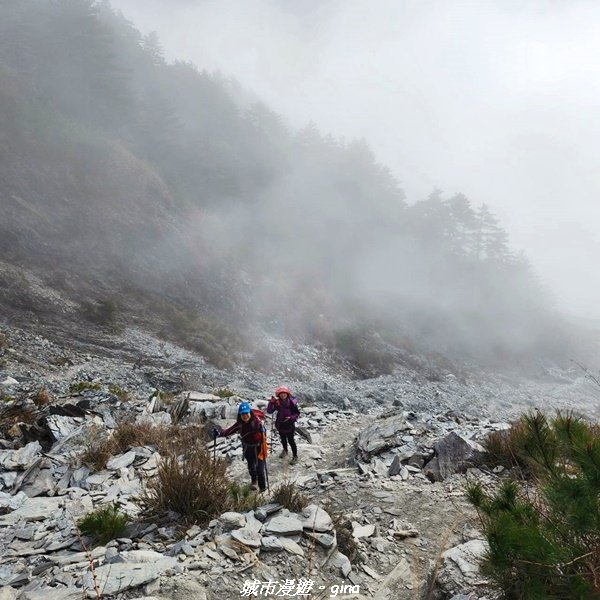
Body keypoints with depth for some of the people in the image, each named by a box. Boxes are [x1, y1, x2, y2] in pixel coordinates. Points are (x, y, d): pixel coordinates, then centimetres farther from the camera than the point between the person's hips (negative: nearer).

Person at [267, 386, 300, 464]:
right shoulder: (277, 402, -11)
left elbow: (297, 413, -10)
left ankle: (295, 456, 18)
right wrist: (271, 402, -28)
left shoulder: (291, 402, -19)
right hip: (280, 424, 4)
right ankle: (285, 450, 51)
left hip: (290, 425, -4)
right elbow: (269, 411, -14)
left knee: (290, 440, 0)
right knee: (283, 439, 24)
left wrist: (291, 418, -27)